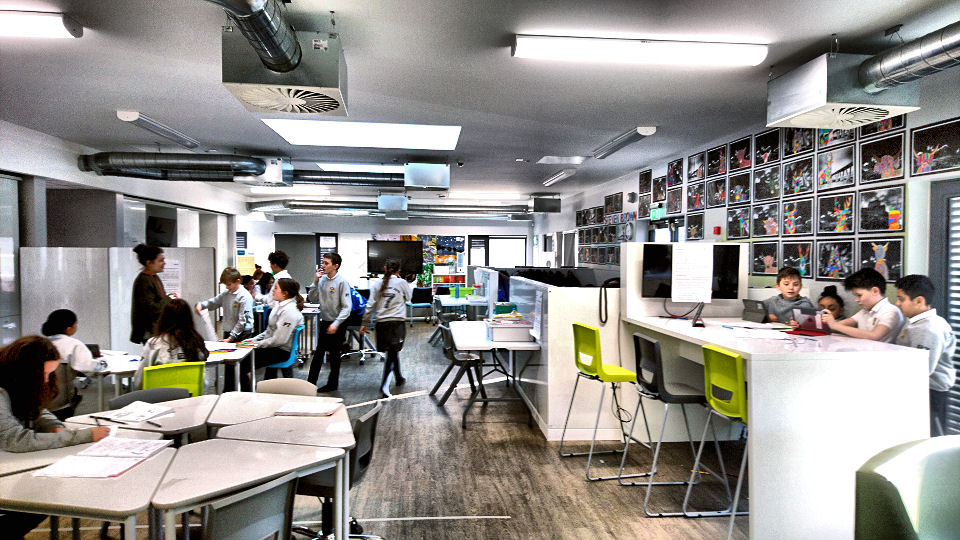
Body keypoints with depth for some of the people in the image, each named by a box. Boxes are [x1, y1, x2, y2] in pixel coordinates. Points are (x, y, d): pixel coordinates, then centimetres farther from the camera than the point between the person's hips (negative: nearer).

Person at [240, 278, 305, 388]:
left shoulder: (289, 311, -22)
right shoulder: (280, 305, 10)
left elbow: (279, 340, -24)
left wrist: (256, 344, -15)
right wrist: (253, 339, 8)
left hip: (281, 352, -10)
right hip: (272, 347, 10)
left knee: (242, 365, -13)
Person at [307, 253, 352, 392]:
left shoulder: (342, 282, -15)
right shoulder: (322, 280, 2)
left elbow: (347, 307, -17)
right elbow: (312, 299, 4)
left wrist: (336, 324, -22)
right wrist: (315, 281, -6)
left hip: (337, 324, -5)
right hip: (324, 322, 5)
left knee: (334, 355, 7)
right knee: (318, 353, 12)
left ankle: (332, 384, 22)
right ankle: (311, 382, 21)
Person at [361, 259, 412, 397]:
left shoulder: (377, 284, 3)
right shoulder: (402, 283, -2)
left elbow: (370, 305, 2)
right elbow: (408, 299, 15)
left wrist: (365, 323, 10)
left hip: (382, 323, 3)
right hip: (398, 322, -3)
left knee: (392, 351, 18)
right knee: (393, 352, -4)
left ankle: (398, 378, 34)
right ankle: (384, 385, -14)